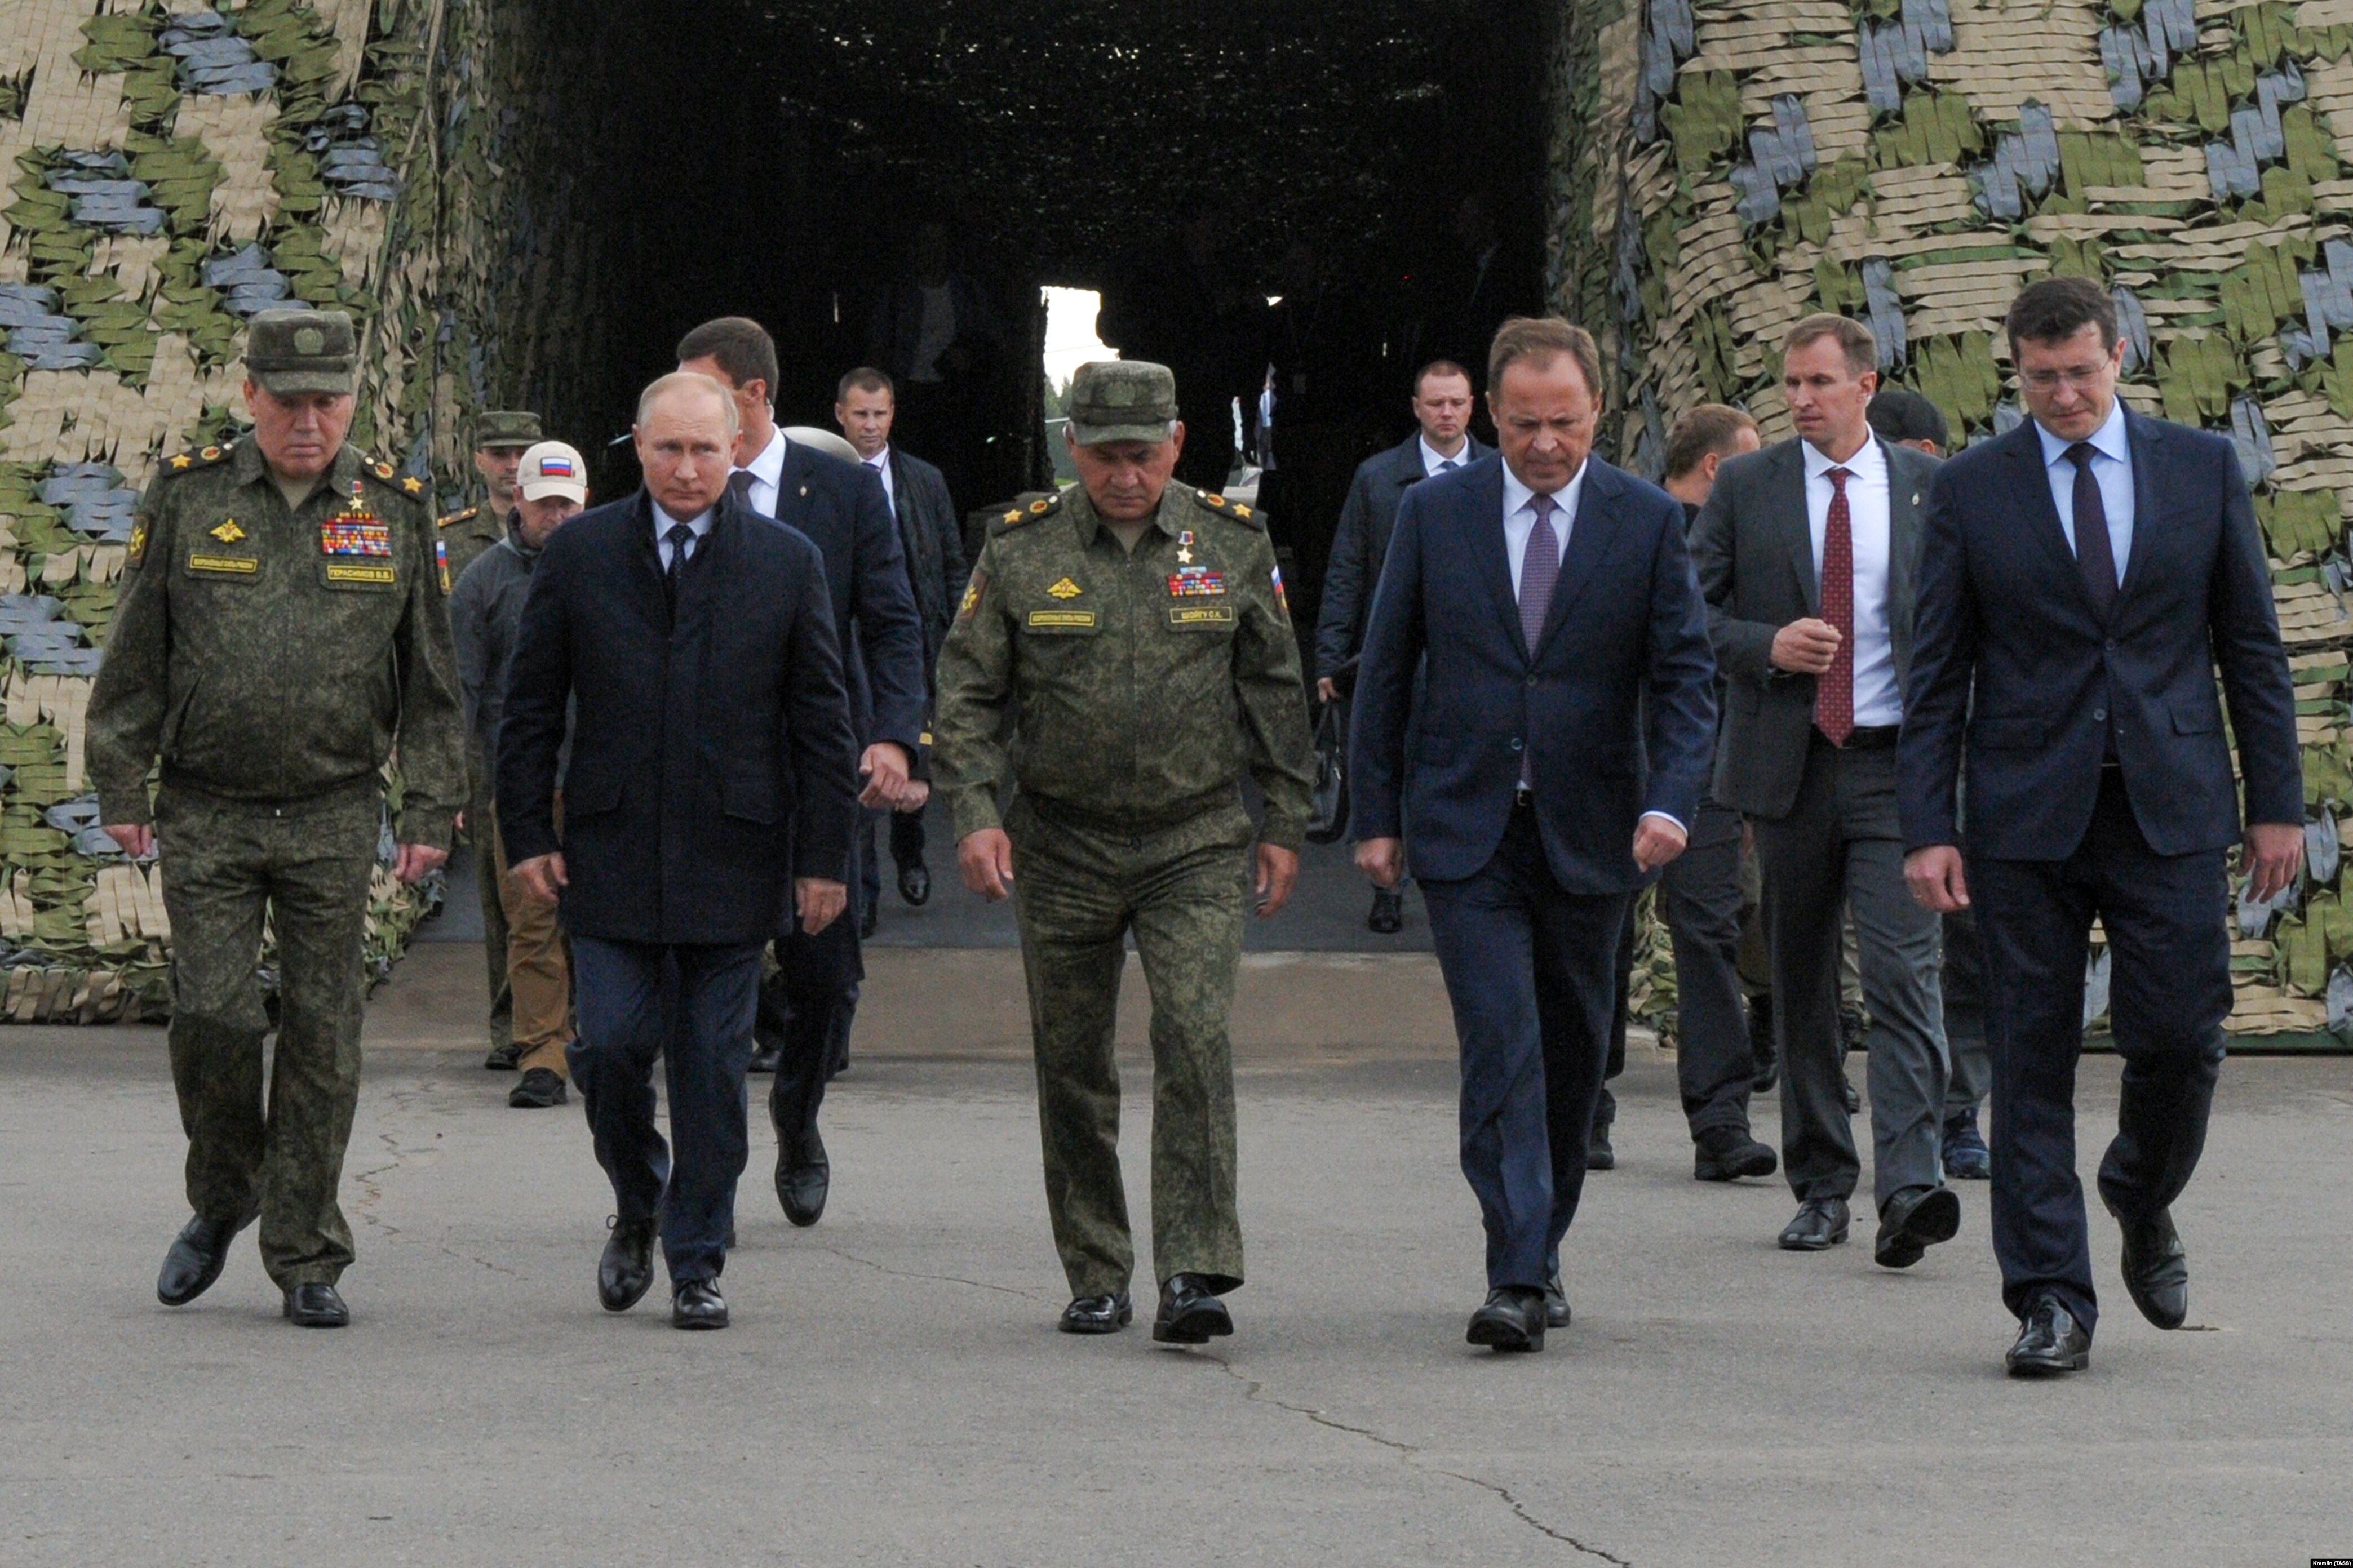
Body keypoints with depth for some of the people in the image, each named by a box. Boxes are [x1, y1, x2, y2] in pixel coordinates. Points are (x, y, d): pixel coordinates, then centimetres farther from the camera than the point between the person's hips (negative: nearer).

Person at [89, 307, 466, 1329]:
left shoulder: (395, 513, 4)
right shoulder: (186, 499, 1)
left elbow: (431, 679, 7)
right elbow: (135, 659, 4)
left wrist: (431, 814, 1)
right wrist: (121, 793, 0)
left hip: (334, 820, 1)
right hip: (205, 815, -1)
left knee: (322, 1036, 1)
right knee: (214, 1014, -8)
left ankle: (307, 1261, 9)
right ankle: (221, 1204, 17)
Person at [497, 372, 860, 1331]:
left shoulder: (788, 562, 4)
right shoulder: (578, 554, 5)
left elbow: (823, 722, 5)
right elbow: (530, 707, 8)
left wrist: (824, 857, 1)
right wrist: (529, 834, 1)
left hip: (733, 857, 0)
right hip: (611, 855, 0)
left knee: (713, 1064, 2)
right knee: (612, 1045, -5)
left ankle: (697, 1263, 13)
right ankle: (637, 1206, 22)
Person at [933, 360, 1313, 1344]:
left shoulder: (1233, 543, 2)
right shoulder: (1020, 549, 0)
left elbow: (1275, 689, 9)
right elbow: (966, 689, 2)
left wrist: (1285, 822, 8)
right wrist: (973, 811, -10)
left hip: (1199, 843, -1)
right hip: (1062, 847, 1)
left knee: (1195, 1038, -16)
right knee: (1072, 1066, 6)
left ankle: (1195, 1274, -16)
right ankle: (1095, 1280, 18)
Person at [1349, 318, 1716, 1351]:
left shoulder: (1649, 522, 0)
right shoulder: (1434, 512, 2)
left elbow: (1685, 675, -2)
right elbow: (1386, 670, 7)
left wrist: (1670, 802, -18)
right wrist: (1375, 813, 3)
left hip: (1589, 831, 1)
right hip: (1466, 830, -1)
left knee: (1573, 1050, 11)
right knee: (1501, 1044, -12)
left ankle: (1541, 1248, 29)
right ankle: (1518, 1280, -16)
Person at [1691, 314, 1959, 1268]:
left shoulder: (1927, 486, 7)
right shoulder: (1744, 488, 7)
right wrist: (1766, 647, -12)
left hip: (1898, 764, -1)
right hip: (1789, 763, 2)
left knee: (1903, 975, -14)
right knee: (1801, 985, 8)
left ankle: (1909, 1189, -20)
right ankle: (1821, 1187, 17)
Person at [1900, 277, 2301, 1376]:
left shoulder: (2203, 469, 7)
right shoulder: (1970, 490, 4)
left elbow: (2251, 646, 9)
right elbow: (1938, 675, 4)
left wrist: (2276, 802, 4)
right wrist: (1929, 827, -4)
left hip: (2172, 808, 1)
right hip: (2027, 815, 0)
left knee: (2180, 1037, -4)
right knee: (2032, 1057, -1)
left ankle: (2143, 1201, 28)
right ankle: (2052, 1301, 5)